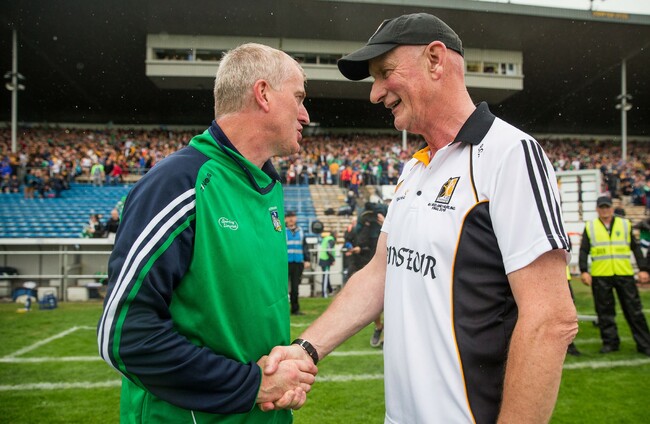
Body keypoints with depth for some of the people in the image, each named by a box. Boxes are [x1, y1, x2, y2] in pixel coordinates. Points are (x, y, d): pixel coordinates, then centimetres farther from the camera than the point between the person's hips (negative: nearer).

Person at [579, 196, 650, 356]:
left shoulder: (625, 224, 11)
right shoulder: (590, 227, 9)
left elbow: (636, 248, 12)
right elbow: (584, 251, 6)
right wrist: (584, 271, -6)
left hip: (624, 274, 0)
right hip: (600, 276, 0)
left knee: (634, 310, 2)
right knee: (605, 311, 3)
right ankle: (610, 342, 14)